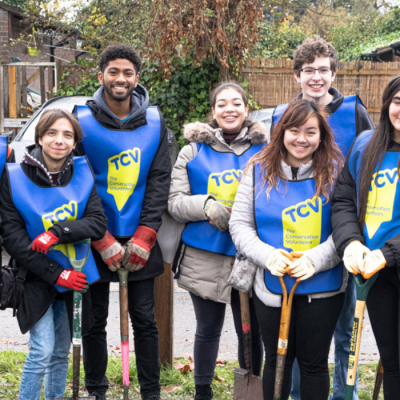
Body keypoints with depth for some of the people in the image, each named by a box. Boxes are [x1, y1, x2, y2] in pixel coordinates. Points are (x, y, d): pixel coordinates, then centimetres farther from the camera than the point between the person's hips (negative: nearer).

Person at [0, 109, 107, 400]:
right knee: (42, 351, -10)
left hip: (74, 275, 3)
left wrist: (58, 231, -26)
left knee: (62, 351, 14)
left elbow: (98, 223, -10)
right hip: (38, 278, -3)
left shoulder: (83, 174, -3)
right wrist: (55, 273, -16)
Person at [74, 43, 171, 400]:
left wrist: (143, 238, -9)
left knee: (144, 320, 8)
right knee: (94, 322, 9)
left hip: (140, 241, 2)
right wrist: (103, 240, -13)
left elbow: (159, 181, 0)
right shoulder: (83, 122, -5)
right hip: (96, 244, -1)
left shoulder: (154, 122, 2)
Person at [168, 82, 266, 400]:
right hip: (204, 257, 0)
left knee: (250, 331, 7)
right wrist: (207, 205, -18)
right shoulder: (193, 151, 5)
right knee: (208, 331, 13)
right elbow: (175, 202, 1)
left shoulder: (263, 150, 4)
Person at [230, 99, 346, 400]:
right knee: (277, 360, 16)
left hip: (322, 289, -1)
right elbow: (239, 224, -1)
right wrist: (266, 254, -17)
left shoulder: (335, 172, -4)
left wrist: (316, 259, -22)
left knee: (314, 363, 11)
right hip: (272, 288, 1)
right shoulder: (259, 169, 0)